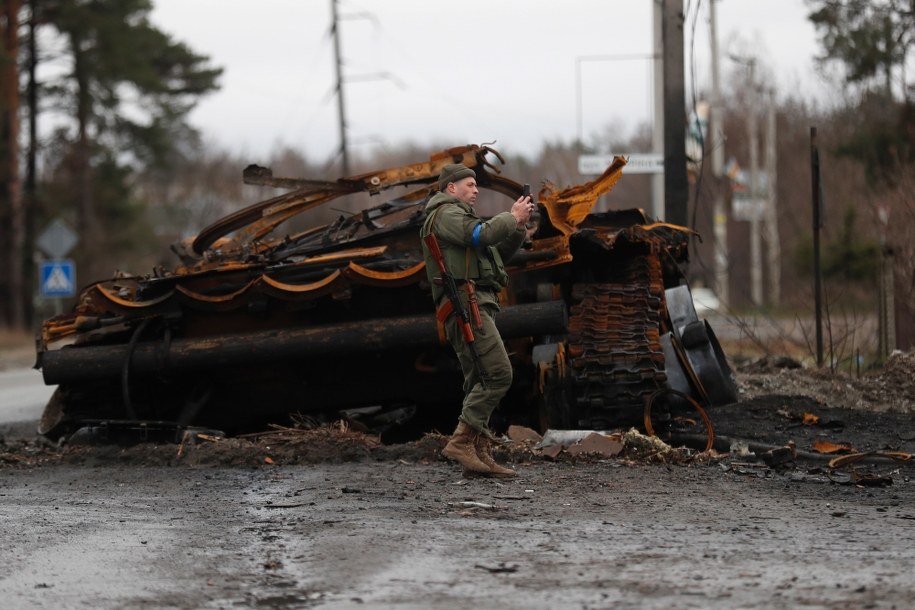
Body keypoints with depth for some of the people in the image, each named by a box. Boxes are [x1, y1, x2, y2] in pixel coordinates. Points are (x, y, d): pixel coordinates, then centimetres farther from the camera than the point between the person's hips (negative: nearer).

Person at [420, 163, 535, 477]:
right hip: (467, 304, -11)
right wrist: (512, 217, -5)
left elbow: (499, 253, 28)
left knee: (479, 382, 6)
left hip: (474, 307, 11)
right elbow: (483, 234, -20)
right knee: (498, 373, -18)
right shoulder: (446, 214, -2)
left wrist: (518, 226, 12)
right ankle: (461, 441, -22)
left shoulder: (457, 216, 30)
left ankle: (480, 454, 3)